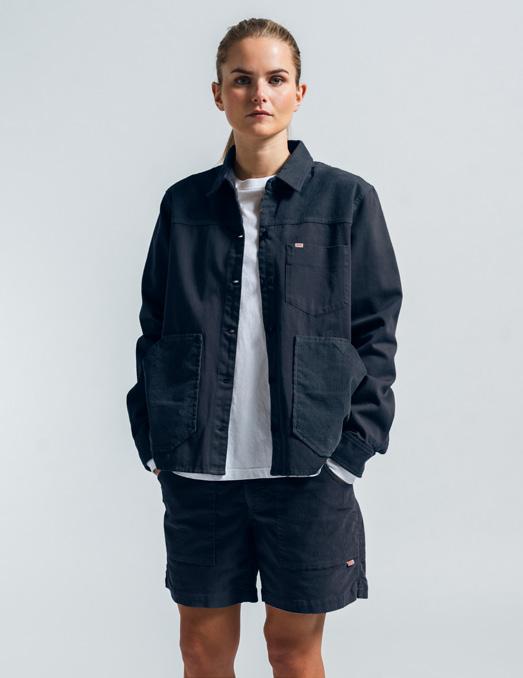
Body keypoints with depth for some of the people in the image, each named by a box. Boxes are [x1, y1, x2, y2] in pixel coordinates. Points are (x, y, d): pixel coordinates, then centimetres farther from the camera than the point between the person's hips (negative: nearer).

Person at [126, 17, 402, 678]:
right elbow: (155, 328, 11)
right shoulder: (184, 204, 7)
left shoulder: (347, 200, 1)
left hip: (307, 468, -2)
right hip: (198, 469, 2)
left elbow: (375, 332, 2)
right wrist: (153, 439, 3)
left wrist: (351, 449, -6)